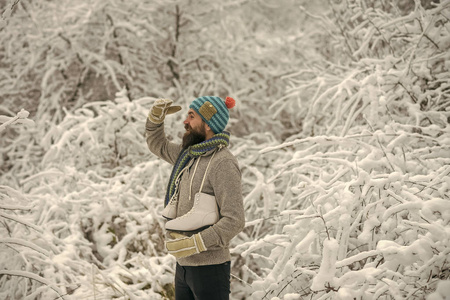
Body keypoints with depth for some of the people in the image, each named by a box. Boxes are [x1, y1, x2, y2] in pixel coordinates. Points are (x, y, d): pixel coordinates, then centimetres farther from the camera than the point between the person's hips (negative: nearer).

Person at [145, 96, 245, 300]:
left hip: (209, 267, -8)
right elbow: (157, 145, 28)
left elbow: (234, 221, -23)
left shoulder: (223, 163, -17)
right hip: (184, 264, 8)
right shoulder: (189, 154, 9)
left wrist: (192, 244, -25)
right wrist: (156, 116, 9)